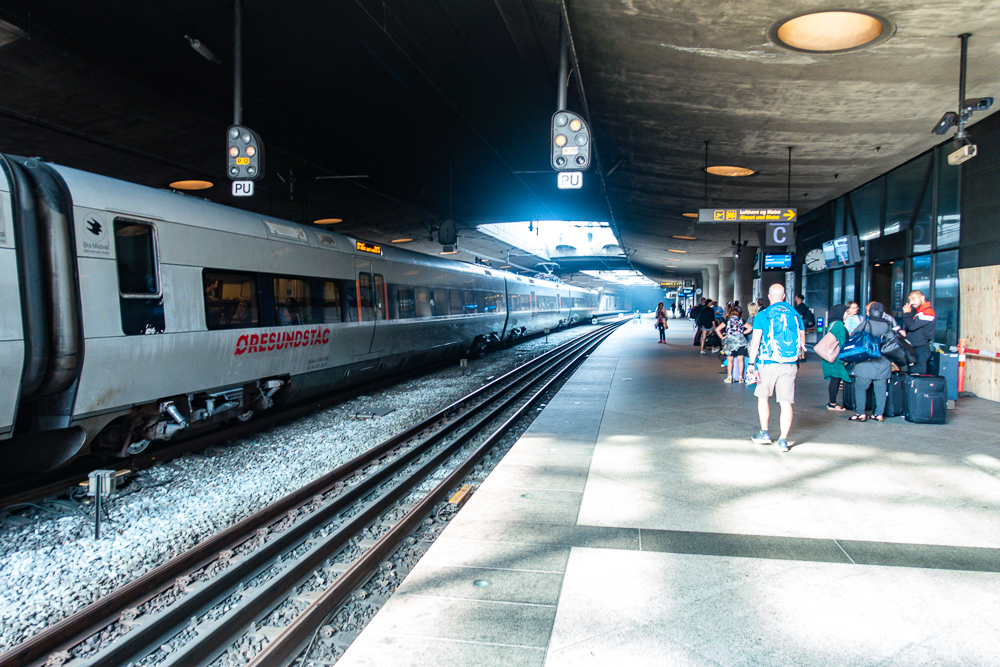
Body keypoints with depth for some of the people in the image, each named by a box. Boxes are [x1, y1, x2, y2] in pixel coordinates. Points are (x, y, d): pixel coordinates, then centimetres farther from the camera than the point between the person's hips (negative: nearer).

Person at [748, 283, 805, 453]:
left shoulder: (762, 315, -3)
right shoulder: (795, 315, 8)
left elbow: (755, 341, -8)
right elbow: (802, 342, 12)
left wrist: (751, 363, -4)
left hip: (769, 363, -2)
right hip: (790, 365, 2)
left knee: (762, 396, 17)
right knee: (786, 403, 2)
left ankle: (765, 433, 21)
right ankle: (783, 440, 0)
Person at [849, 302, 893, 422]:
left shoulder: (865, 324, -9)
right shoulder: (888, 326, 2)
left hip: (866, 363, -4)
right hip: (883, 363, 4)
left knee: (860, 388, 3)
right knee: (881, 389, 10)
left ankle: (861, 413, 1)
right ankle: (879, 414, 13)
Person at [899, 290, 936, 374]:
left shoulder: (927, 312, -13)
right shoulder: (917, 311, 19)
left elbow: (911, 326, -20)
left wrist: (906, 313, -5)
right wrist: (905, 332, 6)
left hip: (921, 350, -10)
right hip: (913, 349, 10)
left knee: (919, 377, -11)